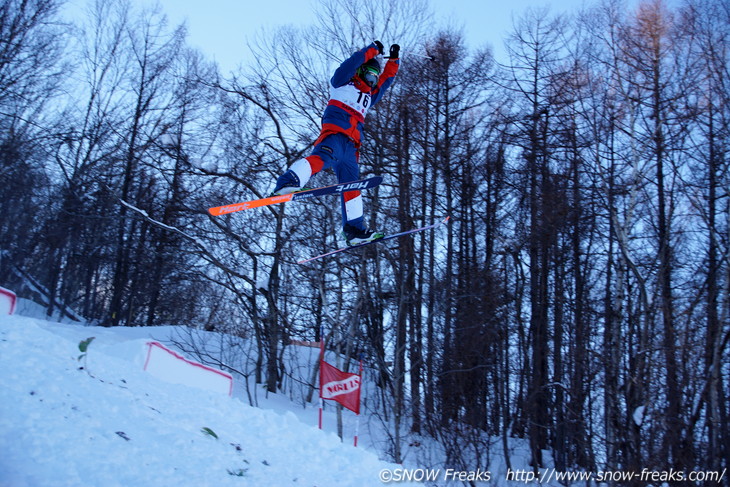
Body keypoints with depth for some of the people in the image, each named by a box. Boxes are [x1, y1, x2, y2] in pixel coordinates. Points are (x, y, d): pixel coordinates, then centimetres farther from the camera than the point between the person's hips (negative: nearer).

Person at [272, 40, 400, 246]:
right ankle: (287, 183, -57)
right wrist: (373, 50, 11)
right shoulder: (342, 83, 18)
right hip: (335, 131, -8)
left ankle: (355, 230, 2)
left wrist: (393, 60, 33)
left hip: (351, 144, 8)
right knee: (324, 156, -36)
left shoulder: (368, 95, 37)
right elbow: (351, 63, 4)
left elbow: (385, 81, 40)